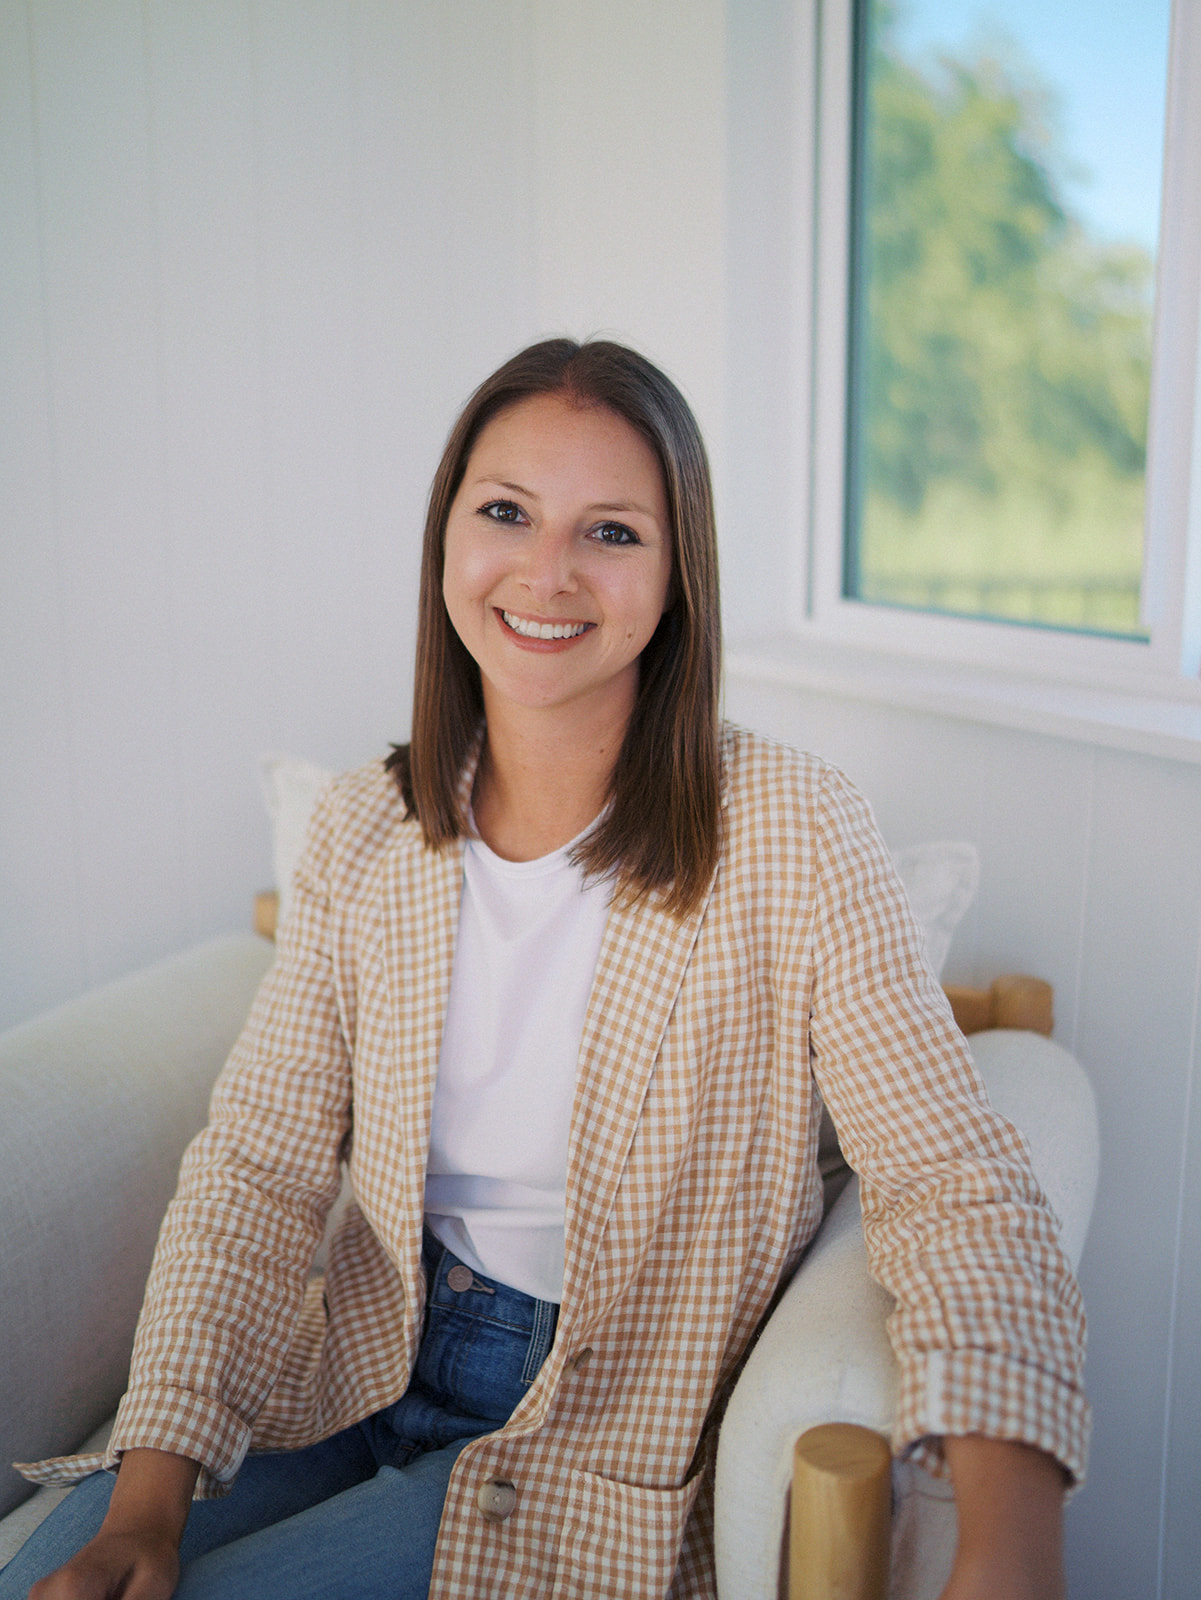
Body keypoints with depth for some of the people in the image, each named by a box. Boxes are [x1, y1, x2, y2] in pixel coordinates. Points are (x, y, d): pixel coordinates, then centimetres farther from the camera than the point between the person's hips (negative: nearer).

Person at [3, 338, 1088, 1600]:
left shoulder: (787, 835, -17)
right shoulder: (360, 832, -3)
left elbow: (955, 1188, -20)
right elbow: (257, 1168, -4)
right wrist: (151, 1489, -16)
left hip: (606, 1448, -4)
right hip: (367, 1374, 4)